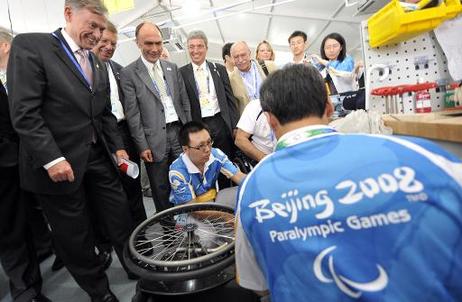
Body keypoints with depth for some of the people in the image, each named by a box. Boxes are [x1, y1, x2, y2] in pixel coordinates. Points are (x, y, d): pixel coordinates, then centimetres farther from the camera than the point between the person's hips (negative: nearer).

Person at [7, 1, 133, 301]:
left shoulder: (98, 63, 14)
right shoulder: (30, 45, -7)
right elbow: (24, 112, -15)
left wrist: (117, 147, 7)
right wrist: (52, 158, -20)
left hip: (99, 157, 6)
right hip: (60, 162, -5)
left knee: (122, 222, 11)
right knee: (75, 237, 10)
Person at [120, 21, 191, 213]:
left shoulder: (172, 68, 11)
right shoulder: (129, 74, -3)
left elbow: (185, 102, 13)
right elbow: (132, 114, -6)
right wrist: (142, 146, -9)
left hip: (179, 133, 4)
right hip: (155, 140, -3)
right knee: (161, 190, 8)